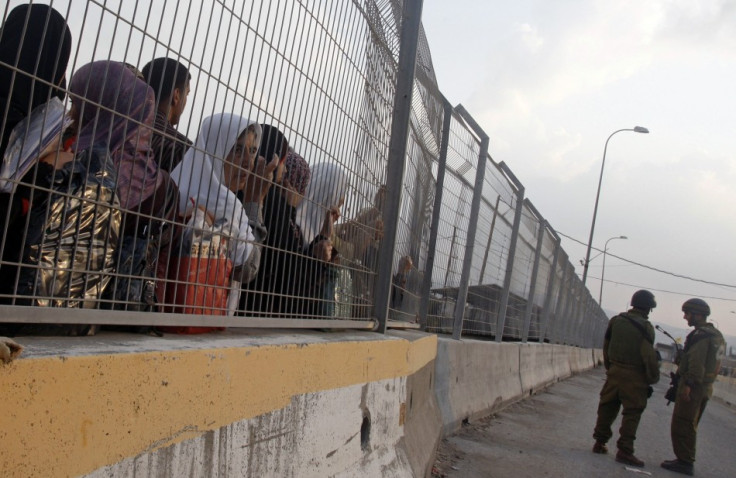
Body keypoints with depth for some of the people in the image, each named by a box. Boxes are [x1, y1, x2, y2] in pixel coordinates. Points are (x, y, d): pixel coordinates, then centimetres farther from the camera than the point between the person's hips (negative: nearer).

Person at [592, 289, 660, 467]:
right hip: (634, 376, -6)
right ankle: (624, 451, 0)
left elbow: (606, 346, 13)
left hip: (614, 372, 6)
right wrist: (653, 378, -4)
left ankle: (600, 443, 21)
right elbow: (649, 356, -15)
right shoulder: (645, 327, -12)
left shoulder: (616, 321, 6)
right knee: (632, 413, 0)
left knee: (607, 407, 14)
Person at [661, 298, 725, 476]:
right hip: (706, 387, 10)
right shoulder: (717, 336, 16)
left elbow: (697, 363, -25)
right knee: (690, 426, 17)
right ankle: (687, 461, 22)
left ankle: (684, 462, -2)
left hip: (693, 387, -10)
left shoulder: (700, 335, -16)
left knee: (681, 426, -5)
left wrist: (688, 384, -25)